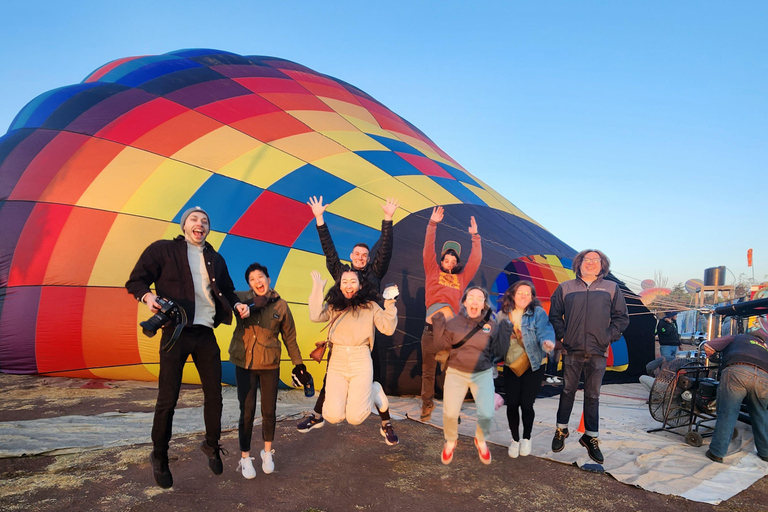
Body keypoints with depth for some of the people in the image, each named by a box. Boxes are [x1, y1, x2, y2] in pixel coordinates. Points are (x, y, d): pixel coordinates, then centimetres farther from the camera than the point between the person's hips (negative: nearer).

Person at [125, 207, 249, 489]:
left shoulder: (216, 259, 15)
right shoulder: (163, 249, 2)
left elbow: (226, 291, 25)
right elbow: (135, 281, 1)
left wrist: (237, 304, 4)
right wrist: (147, 296, -19)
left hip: (205, 334, 4)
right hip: (176, 332, -4)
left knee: (214, 395, 9)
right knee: (167, 399, 1)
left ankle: (212, 445, 31)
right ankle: (159, 457, 23)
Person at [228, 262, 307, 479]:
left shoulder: (280, 306, -3)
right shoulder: (241, 299, -4)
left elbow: (289, 337, 6)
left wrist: (298, 363, 10)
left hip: (270, 365, 1)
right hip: (244, 364, 0)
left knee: (269, 411, 7)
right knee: (247, 411, 0)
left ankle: (268, 453, 32)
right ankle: (245, 457, 21)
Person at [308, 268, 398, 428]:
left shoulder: (370, 306, 5)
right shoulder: (333, 305, 8)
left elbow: (388, 329, -2)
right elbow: (315, 316, -10)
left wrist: (390, 304, -10)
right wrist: (317, 289, -3)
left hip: (361, 362, -1)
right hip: (337, 361, 2)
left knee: (354, 418, -7)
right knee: (333, 416, -10)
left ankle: (374, 392, 25)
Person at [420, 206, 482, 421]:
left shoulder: (461, 277, 19)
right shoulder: (433, 272, 15)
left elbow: (476, 260, 18)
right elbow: (428, 250, 8)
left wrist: (475, 237, 15)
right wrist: (432, 225, 3)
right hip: (431, 328, -1)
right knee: (428, 370, 7)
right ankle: (427, 404, 21)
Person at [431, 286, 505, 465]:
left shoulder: (491, 325, -2)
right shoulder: (454, 322, -4)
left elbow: (499, 352, -3)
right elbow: (440, 346, -5)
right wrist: (438, 326, -17)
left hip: (483, 374, 1)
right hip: (456, 373, 0)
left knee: (487, 414, -13)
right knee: (450, 413, -10)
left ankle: (481, 440, 23)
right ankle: (450, 442, 24)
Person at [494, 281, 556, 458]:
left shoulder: (538, 313, -9)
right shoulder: (504, 315, 0)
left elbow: (544, 330, -25)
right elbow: (496, 338, 4)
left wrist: (547, 342, -44)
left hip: (534, 366, -2)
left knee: (526, 404, 1)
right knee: (512, 404, 3)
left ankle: (526, 439, 29)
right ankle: (515, 439, 28)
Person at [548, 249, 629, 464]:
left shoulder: (612, 288, 7)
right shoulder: (565, 288, 6)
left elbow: (621, 317, 9)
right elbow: (554, 315, 10)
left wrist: (609, 337, -2)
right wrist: (562, 336, -1)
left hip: (598, 352, 0)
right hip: (572, 350, 0)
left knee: (593, 395, 8)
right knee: (568, 391, 10)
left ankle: (590, 437, 20)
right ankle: (561, 430, 25)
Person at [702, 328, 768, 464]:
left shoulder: (738, 338, 31)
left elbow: (708, 347, 20)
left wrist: (713, 359, 38)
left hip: (736, 372, -3)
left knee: (727, 414, 4)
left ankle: (717, 452, 7)